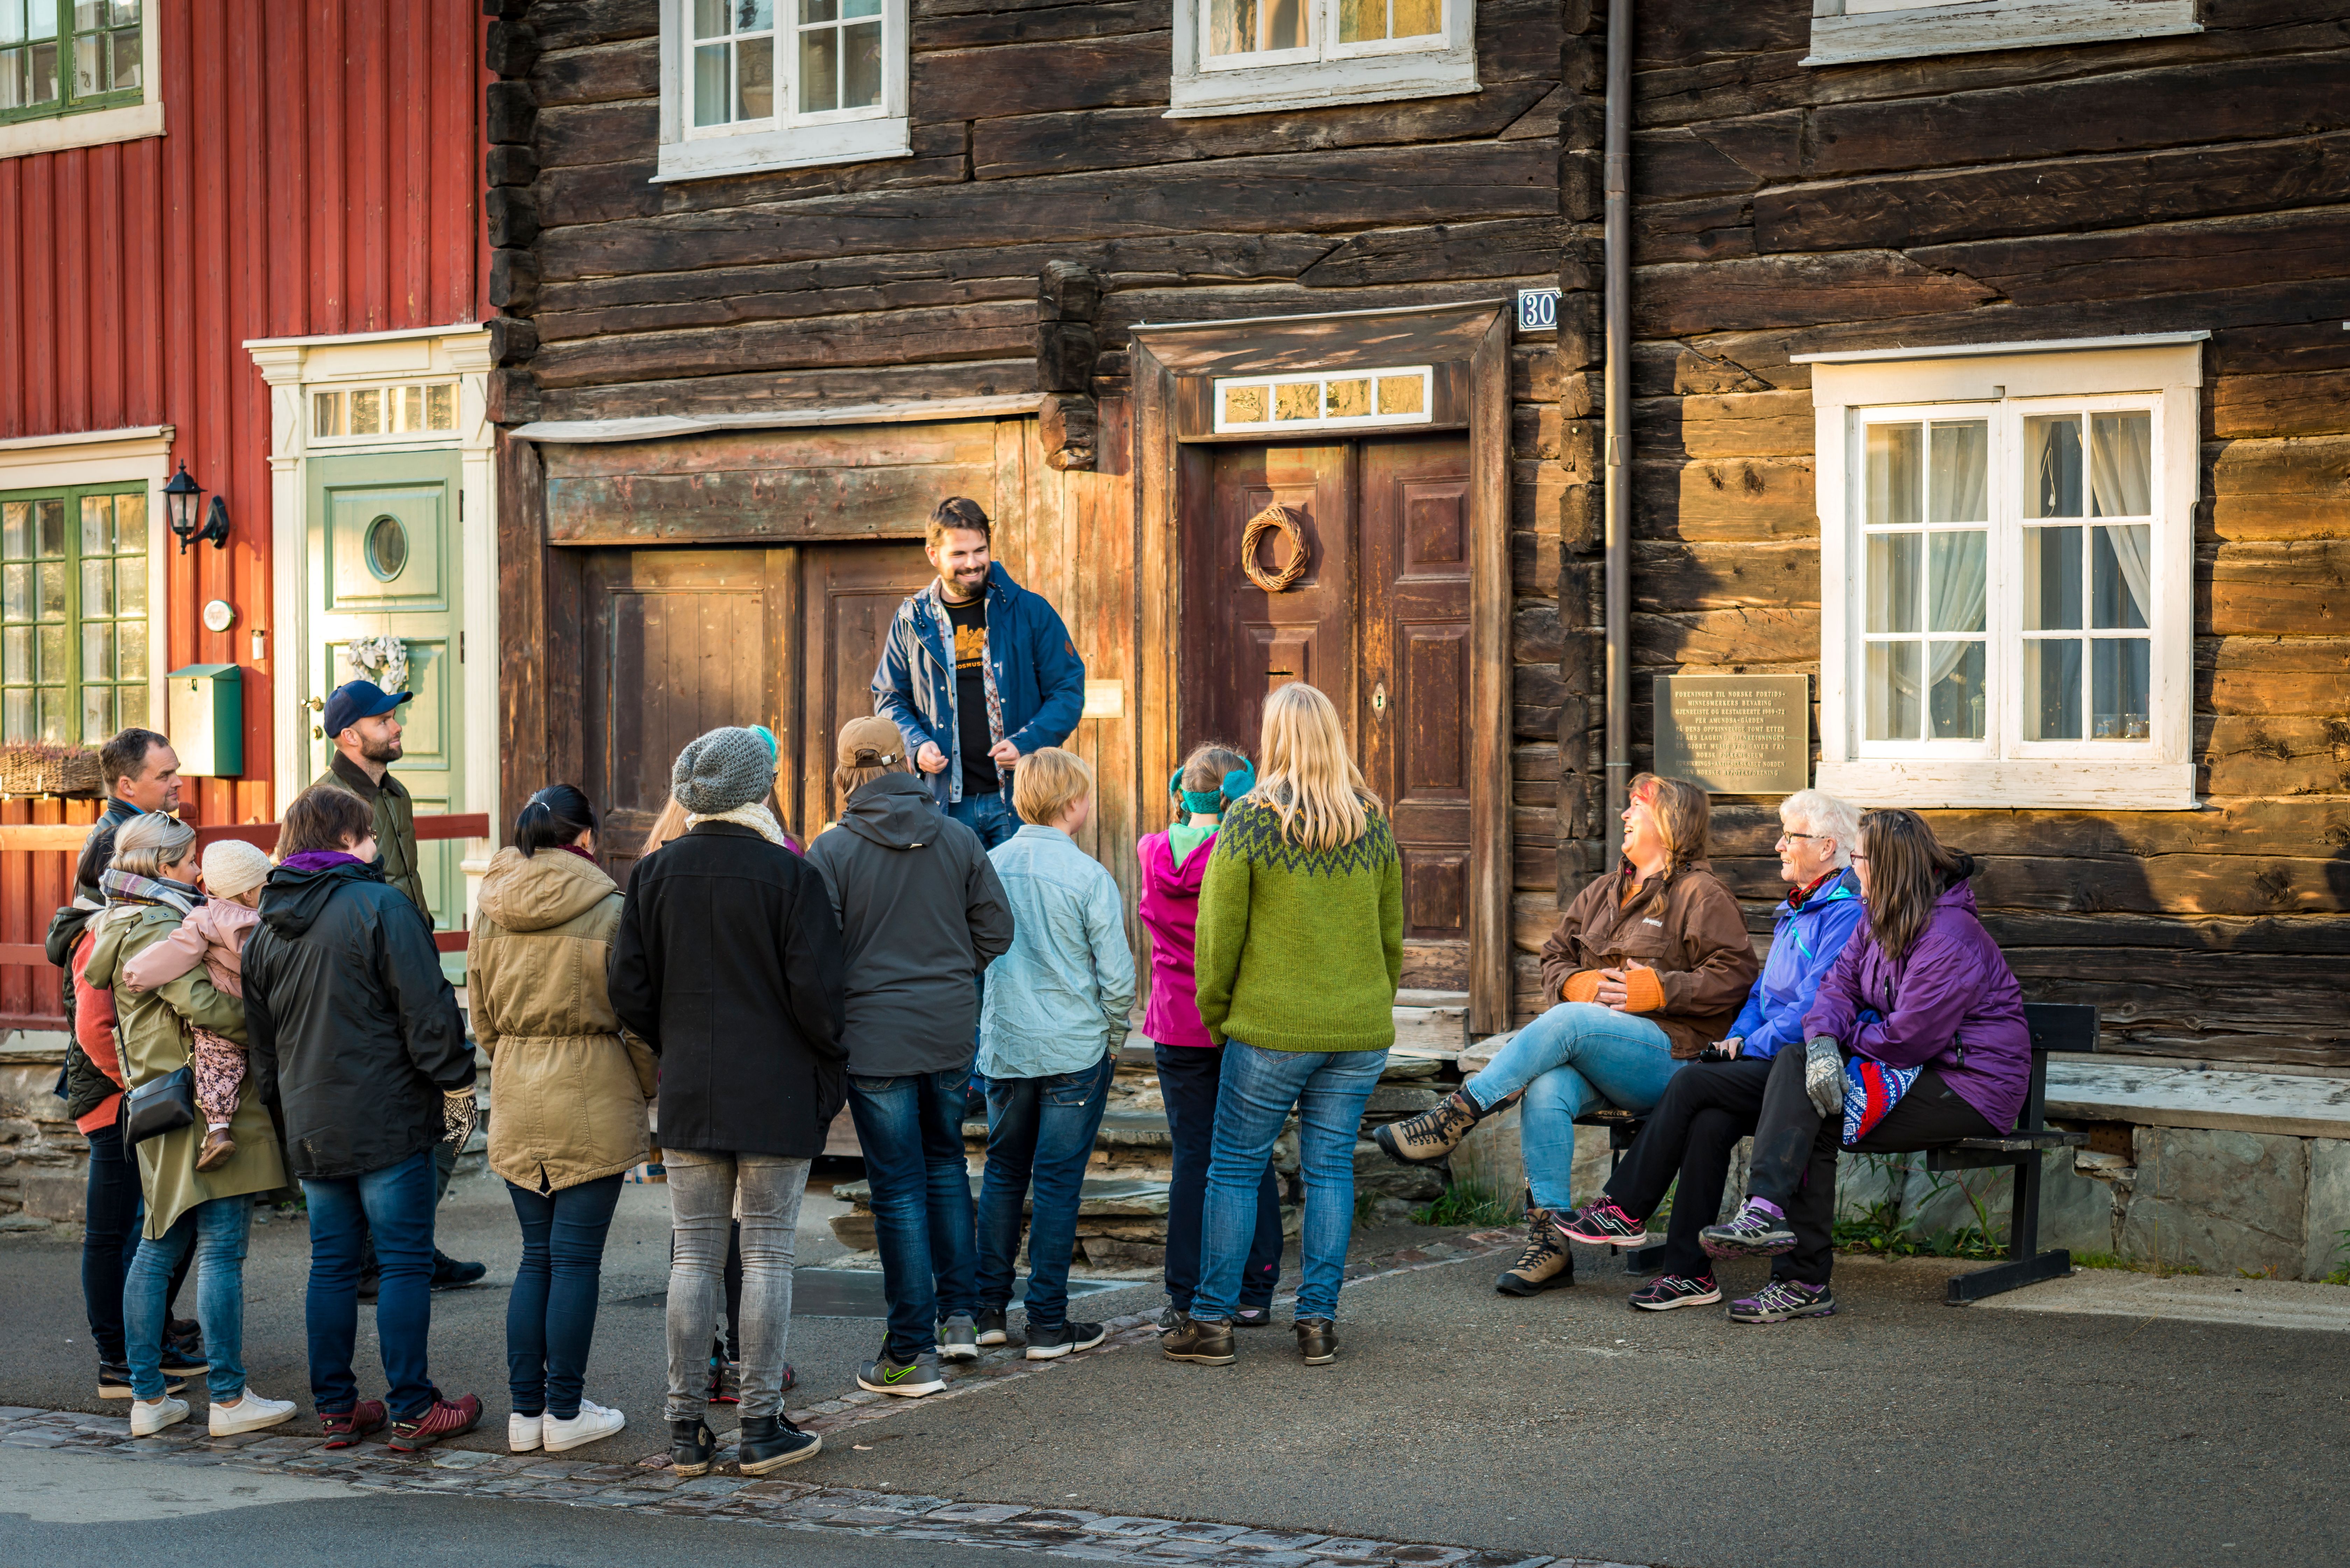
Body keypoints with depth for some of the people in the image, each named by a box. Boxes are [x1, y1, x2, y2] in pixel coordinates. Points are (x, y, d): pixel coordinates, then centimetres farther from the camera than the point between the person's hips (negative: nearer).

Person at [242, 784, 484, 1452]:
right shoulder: (380, 906, -11)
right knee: (404, 1261, -1)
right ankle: (411, 1411, 1)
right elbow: (427, 1010, -13)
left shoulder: (266, 928, 11)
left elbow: (259, 1038, 18)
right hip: (387, 1120, -6)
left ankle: (335, 1408, 16)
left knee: (331, 1264, 12)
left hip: (311, 1125, 7)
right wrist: (456, 1085, -4)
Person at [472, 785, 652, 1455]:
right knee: (577, 1259, 1)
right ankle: (565, 1411, 7)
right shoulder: (608, 912, -10)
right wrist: (648, 1089, 8)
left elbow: (482, 1020, 12)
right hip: (593, 1101, -5)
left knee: (536, 1256, 13)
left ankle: (526, 1409, 14)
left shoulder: (492, 915, 4)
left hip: (516, 1103, 5)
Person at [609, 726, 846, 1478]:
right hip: (777, 1093, -3)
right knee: (768, 1256, 3)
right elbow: (816, 992, -13)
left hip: (689, 1095, 3)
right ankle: (762, 1427, 6)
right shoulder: (789, 875, -10)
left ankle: (687, 1428, 11)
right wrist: (831, 1071, 2)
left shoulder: (654, 874, 2)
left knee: (693, 1255, 9)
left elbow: (630, 991, 2)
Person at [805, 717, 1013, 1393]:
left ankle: (912, 1354, 5)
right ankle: (960, 1316, 23)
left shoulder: (831, 849, -10)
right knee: (945, 1162, 21)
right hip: (951, 1032, 3)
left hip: (875, 1037, -3)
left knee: (899, 1187, 1)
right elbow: (996, 930, 4)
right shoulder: (958, 838, 1)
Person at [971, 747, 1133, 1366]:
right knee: (1058, 1182, 2)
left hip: (1003, 1048, 4)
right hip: (1075, 1050, -4)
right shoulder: (1089, 877, -12)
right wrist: (1113, 1042, 6)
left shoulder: (987, 866, 0)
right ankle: (1048, 1323, 6)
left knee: (1003, 1173, 17)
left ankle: (988, 1308, 19)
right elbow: (1117, 976, -10)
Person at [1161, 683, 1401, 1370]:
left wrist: (1215, 1016, 6)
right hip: (1361, 1030, 4)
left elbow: (1219, 934, -7)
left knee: (1234, 1168, 5)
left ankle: (1212, 1320, 9)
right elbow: (1393, 933, 12)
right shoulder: (1373, 822, 5)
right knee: (1330, 1167, 9)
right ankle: (1319, 1320, 10)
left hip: (1272, 1029, -4)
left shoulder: (1249, 821, -9)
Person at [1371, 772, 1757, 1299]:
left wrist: (1656, 989, -15)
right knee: (1546, 1090, -29)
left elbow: (1736, 975, -7)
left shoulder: (1701, 895, 2)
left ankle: (1450, 1121, -31)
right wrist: (1577, 983, 0)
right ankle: (1549, 1243, -29)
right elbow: (1555, 958, 24)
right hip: (1592, 1056, 6)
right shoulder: (1602, 892, 24)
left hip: (1670, 1051, -6)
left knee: (1566, 1022, -33)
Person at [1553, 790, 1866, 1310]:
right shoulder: (1794, 911, 22)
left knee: (1693, 1083, -21)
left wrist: (1750, 1048, -12)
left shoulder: (1845, 912, -9)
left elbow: (1813, 1008, -17)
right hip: (1771, 1061, 8)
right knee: (1710, 1122, -21)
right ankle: (1689, 1272, -22)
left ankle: (1626, 1210, -9)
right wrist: (1738, 1036, 8)